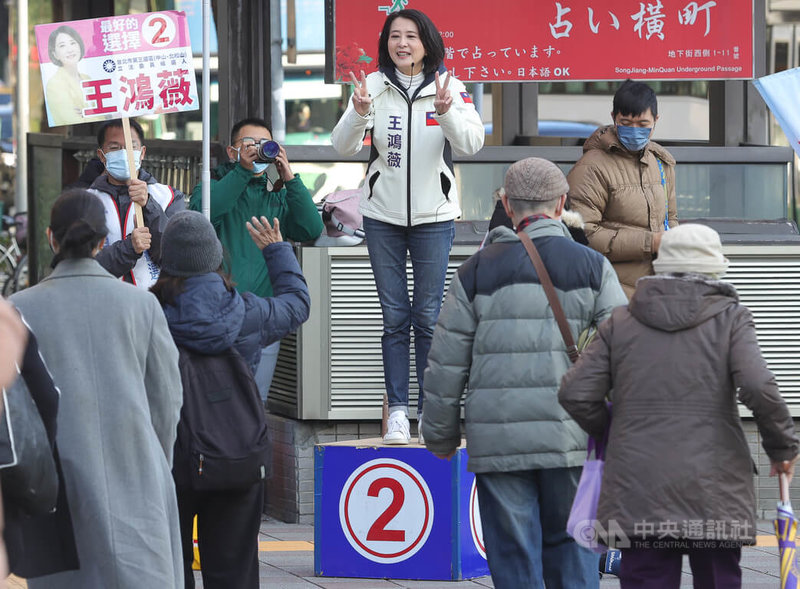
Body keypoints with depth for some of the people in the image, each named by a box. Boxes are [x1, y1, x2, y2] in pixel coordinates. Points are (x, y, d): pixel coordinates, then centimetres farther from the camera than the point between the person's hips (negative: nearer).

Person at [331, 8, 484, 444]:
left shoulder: (449, 87, -3)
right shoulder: (375, 86, -1)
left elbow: (471, 143, -15)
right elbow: (343, 146, -7)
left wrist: (446, 112, -34)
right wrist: (359, 114, -28)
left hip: (433, 215, -1)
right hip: (382, 215, 1)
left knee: (429, 316, 2)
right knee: (394, 316, 4)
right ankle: (397, 410, 8)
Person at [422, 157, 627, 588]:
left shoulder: (477, 271, 3)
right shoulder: (591, 267, 3)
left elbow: (445, 365, 4)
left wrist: (440, 438, 15)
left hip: (498, 442, 0)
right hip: (571, 439, 1)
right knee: (570, 550, 13)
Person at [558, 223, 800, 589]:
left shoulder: (620, 323, 9)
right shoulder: (730, 318, 2)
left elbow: (575, 395, 3)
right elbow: (759, 389, -13)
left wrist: (610, 436, 20)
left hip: (636, 493, 2)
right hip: (714, 492, -1)